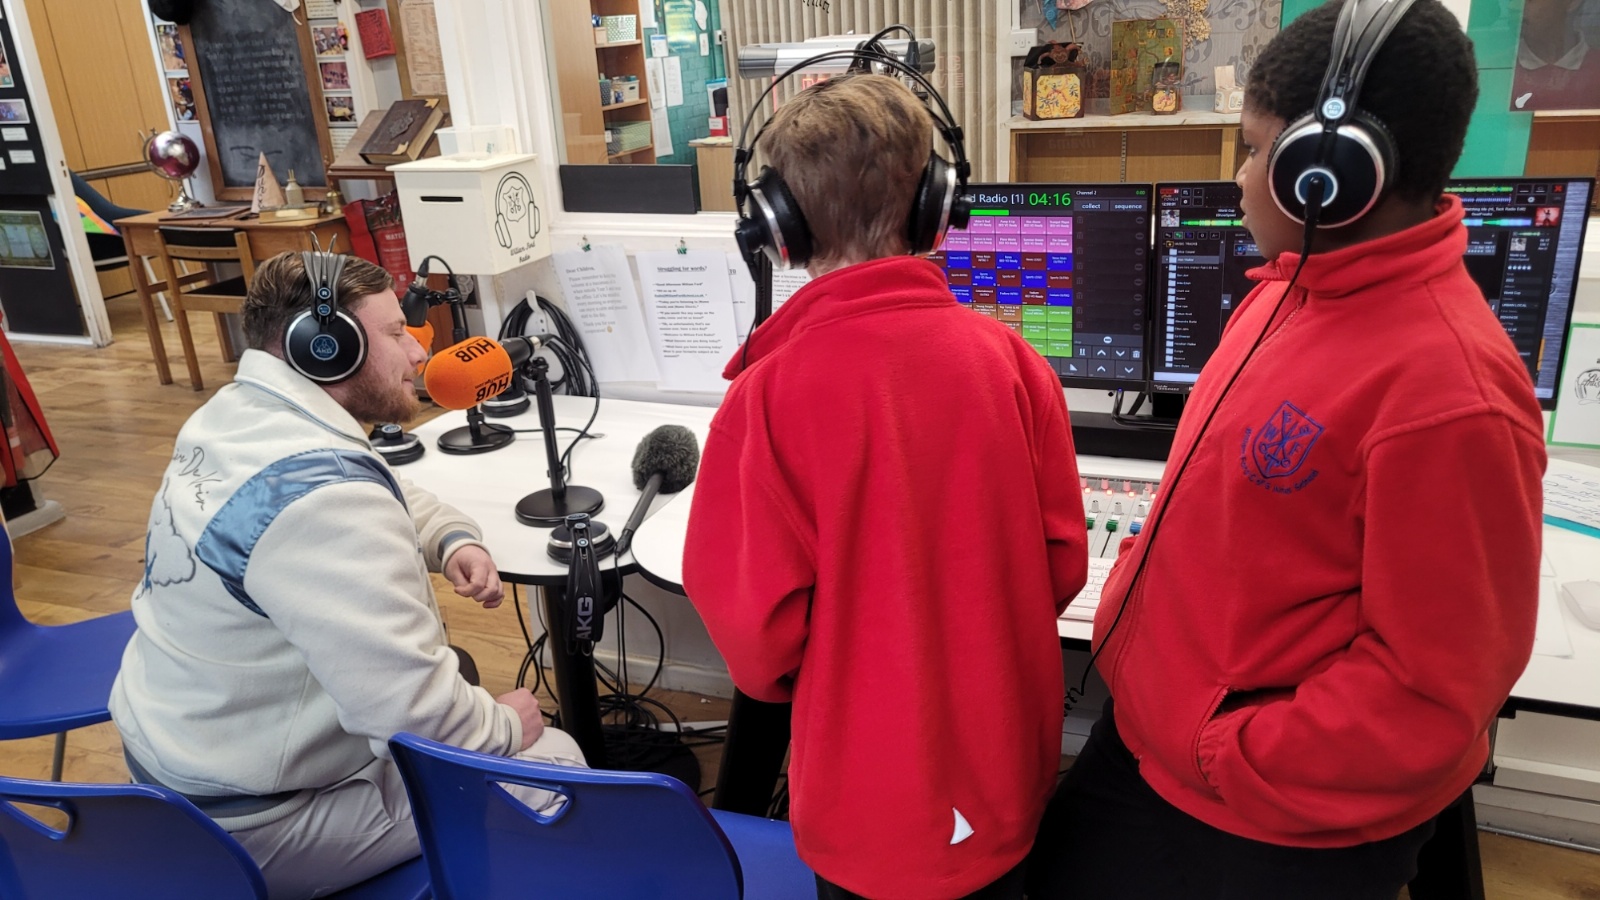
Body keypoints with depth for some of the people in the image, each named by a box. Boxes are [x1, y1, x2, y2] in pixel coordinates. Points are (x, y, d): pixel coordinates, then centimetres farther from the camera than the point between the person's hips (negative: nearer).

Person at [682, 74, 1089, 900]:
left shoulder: (771, 394, -22)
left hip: (873, 799, -2)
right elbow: (1063, 561, -4)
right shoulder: (1008, 357, -13)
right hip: (1008, 768, 3)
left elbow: (754, 625, -17)